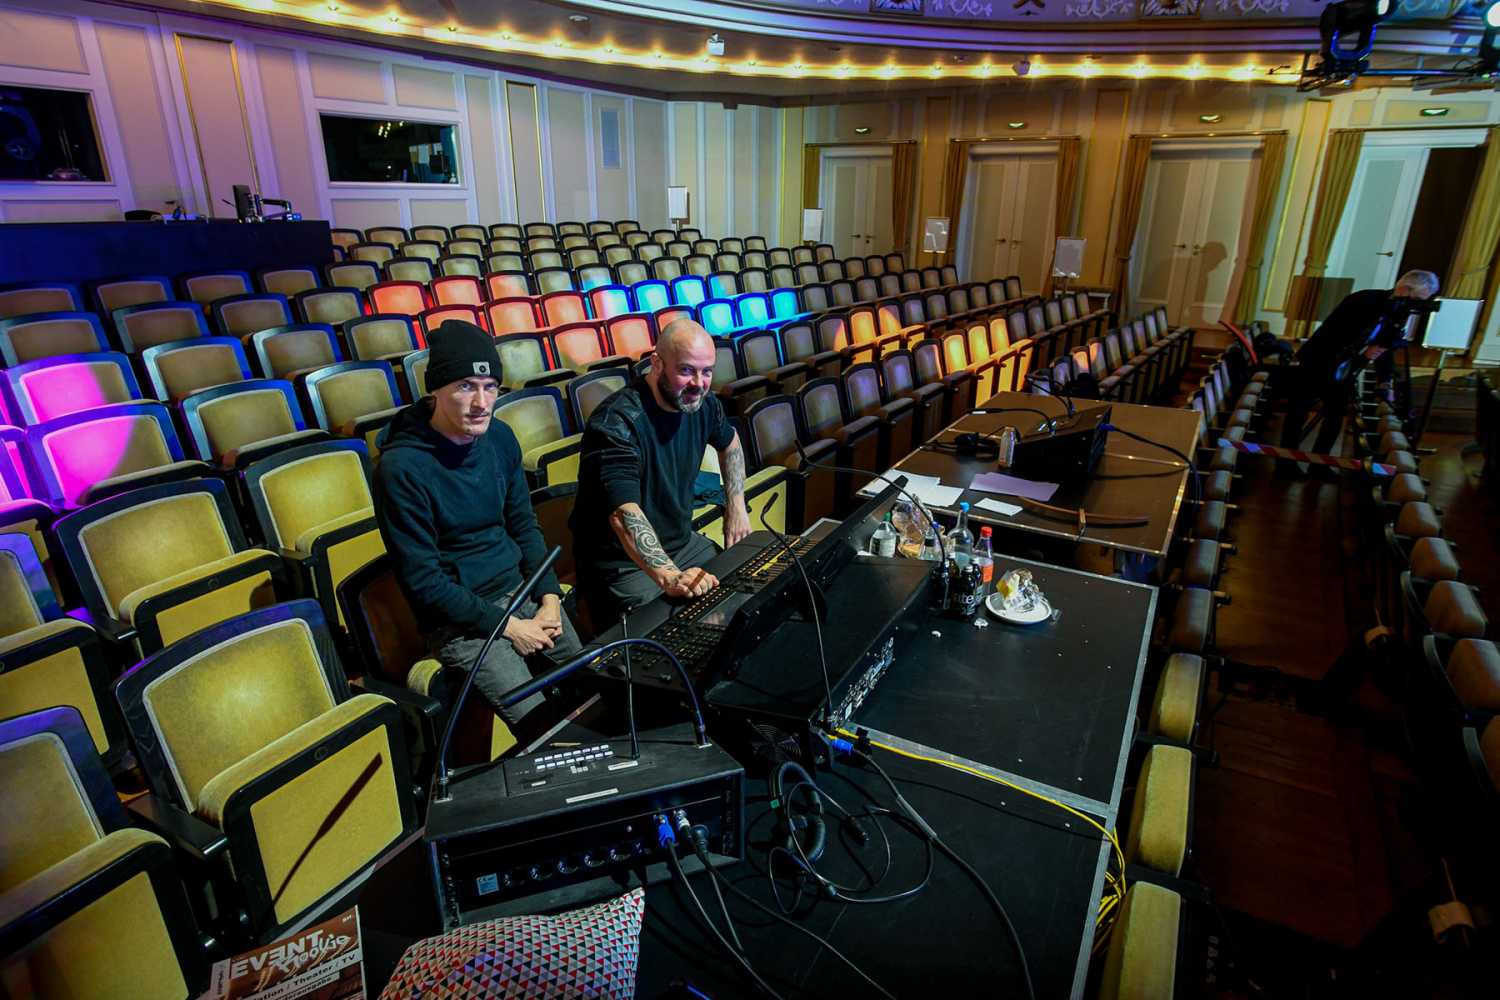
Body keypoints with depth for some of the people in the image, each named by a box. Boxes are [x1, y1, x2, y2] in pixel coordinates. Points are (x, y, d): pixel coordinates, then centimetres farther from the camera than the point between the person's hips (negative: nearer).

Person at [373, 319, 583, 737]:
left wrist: (549, 599, -3)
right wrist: (508, 627, -14)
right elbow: (423, 581, -16)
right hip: (459, 619, -5)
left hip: (521, 589, 6)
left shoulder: (499, 437, -1)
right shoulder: (401, 467, -19)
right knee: (543, 725, -14)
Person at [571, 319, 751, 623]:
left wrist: (736, 507, 12)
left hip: (682, 542, 8)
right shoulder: (617, 424, -26)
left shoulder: (701, 403, -1)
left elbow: (729, 442, 22)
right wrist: (670, 577, -52)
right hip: (622, 565, -7)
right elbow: (625, 514, -38)